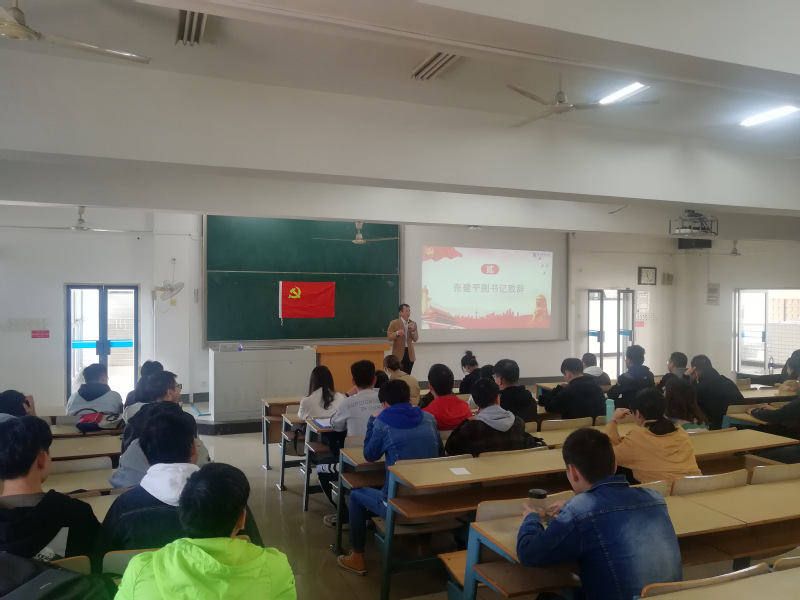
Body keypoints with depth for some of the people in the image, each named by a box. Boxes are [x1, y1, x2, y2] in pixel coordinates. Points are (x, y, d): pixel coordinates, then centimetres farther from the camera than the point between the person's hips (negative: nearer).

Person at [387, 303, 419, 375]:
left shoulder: (413, 324, 8)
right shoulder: (394, 323, -3)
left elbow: (415, 339, 3)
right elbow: (389, 337, -7)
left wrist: (413, 330, -15)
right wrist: (397, 333, -26)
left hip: (410, 353, 4)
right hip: (399, 353, -3)